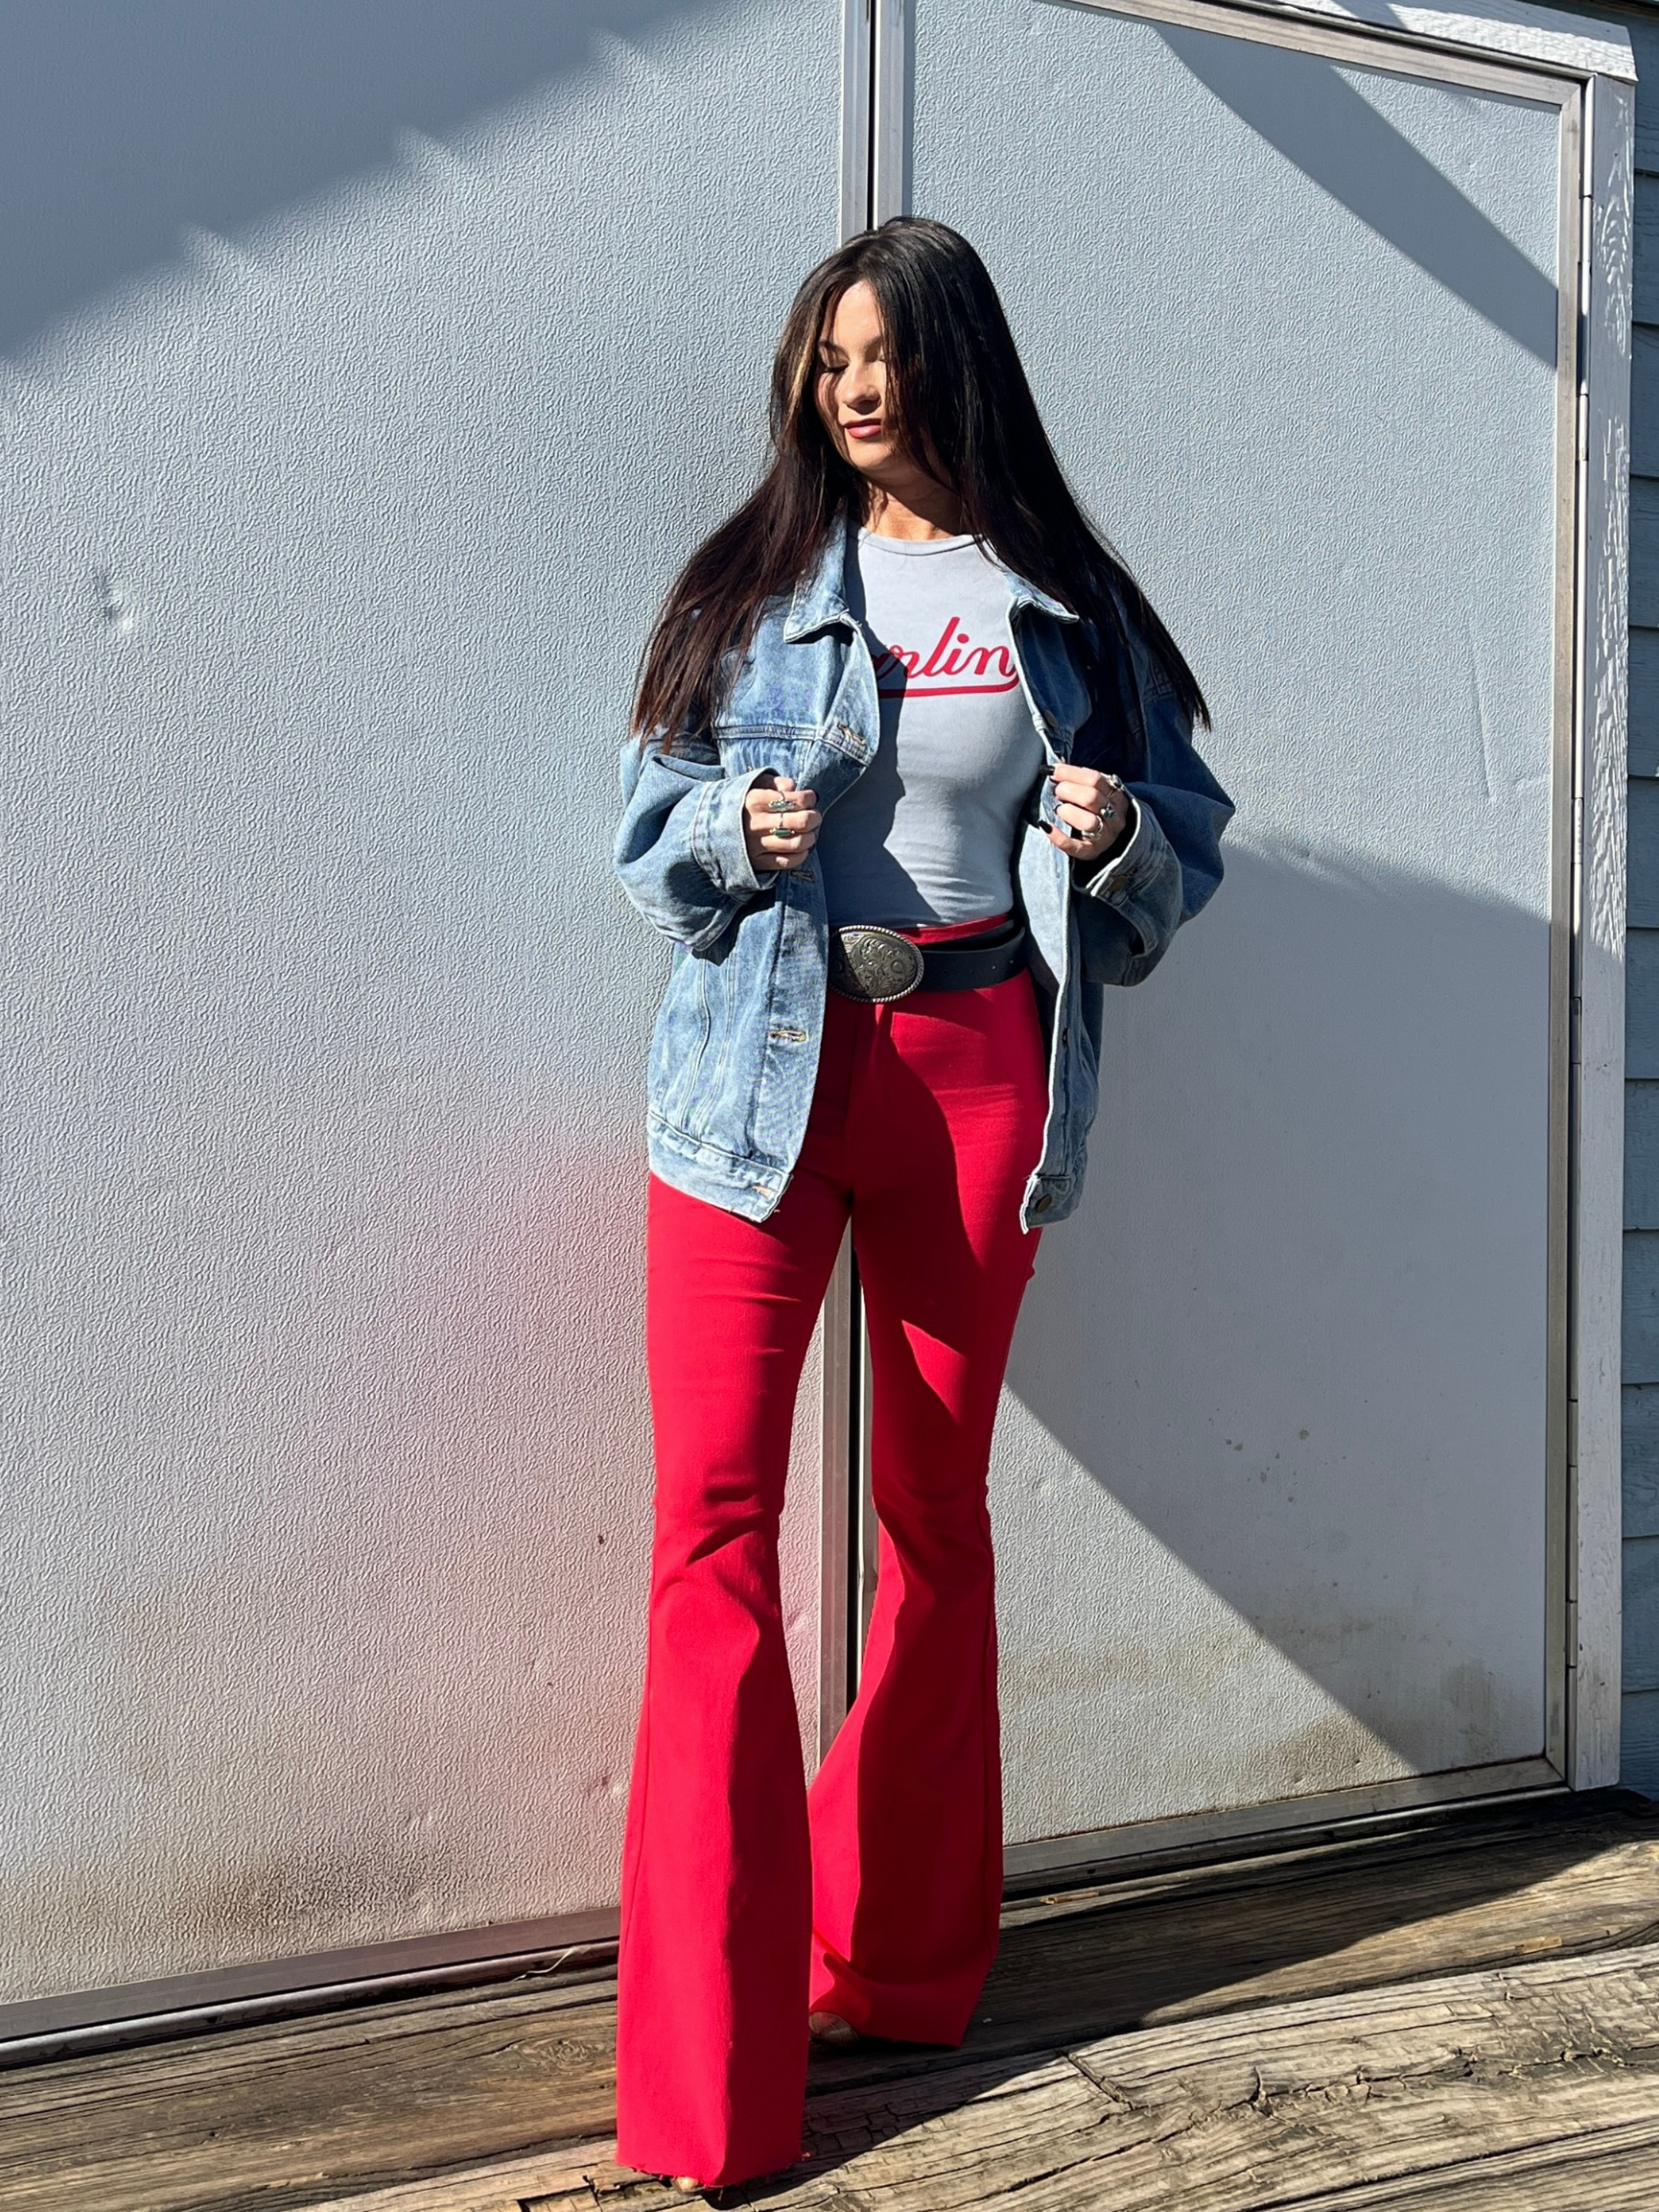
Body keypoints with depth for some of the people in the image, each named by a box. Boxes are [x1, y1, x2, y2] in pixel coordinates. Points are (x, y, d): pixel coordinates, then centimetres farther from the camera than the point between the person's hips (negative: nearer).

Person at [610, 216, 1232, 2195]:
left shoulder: (1063, 603, 9)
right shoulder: (751, 584, 9)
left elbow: (1186, 845, 11)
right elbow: (649, 828, 10)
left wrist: (1117, 836, -10)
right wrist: (738, 831, -11)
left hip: (977, 1075, 1)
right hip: (761, 1067, 0)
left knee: (937, 1509, 10)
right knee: (715, 1517, -8)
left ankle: (900, 1960, 29)